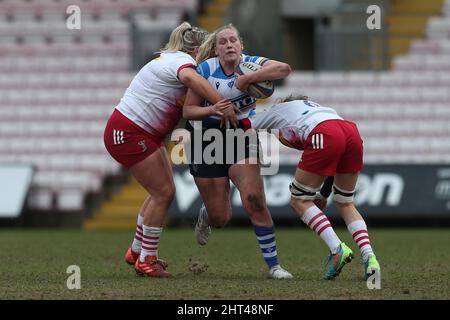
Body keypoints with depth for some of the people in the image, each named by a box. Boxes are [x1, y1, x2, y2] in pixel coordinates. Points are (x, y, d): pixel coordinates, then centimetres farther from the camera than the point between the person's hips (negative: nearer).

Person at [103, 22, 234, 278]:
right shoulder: (182, 60, -17)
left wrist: (211, 110, -15)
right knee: (163, 193, -7)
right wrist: (224, 106, -46)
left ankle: (137, 252, 25)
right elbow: (190, 77, -42)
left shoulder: (172, 60, 14)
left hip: (147, 134, 10)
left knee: (164, 192, 13)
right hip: (128, 133, -10)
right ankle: (146, 261, 2)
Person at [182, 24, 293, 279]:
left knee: (254, 199, -20)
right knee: (220, 218, 1)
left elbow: (284, 69, -29)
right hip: (206, 141, 0)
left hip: (241, 138, 0)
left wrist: (247, 79, -35)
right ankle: (206, 216, 43)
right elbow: (188, 110, -9)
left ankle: (273, 265, -9)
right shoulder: (206, 69, -10)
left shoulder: (251, 64, -9)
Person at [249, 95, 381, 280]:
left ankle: (337, 248, -9)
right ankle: (369, 256, 2)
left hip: (325, 138, -6)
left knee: (299, 201, 9)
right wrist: (324, 193, 37)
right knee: (345, 204, 21)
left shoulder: (276, 111, 31)